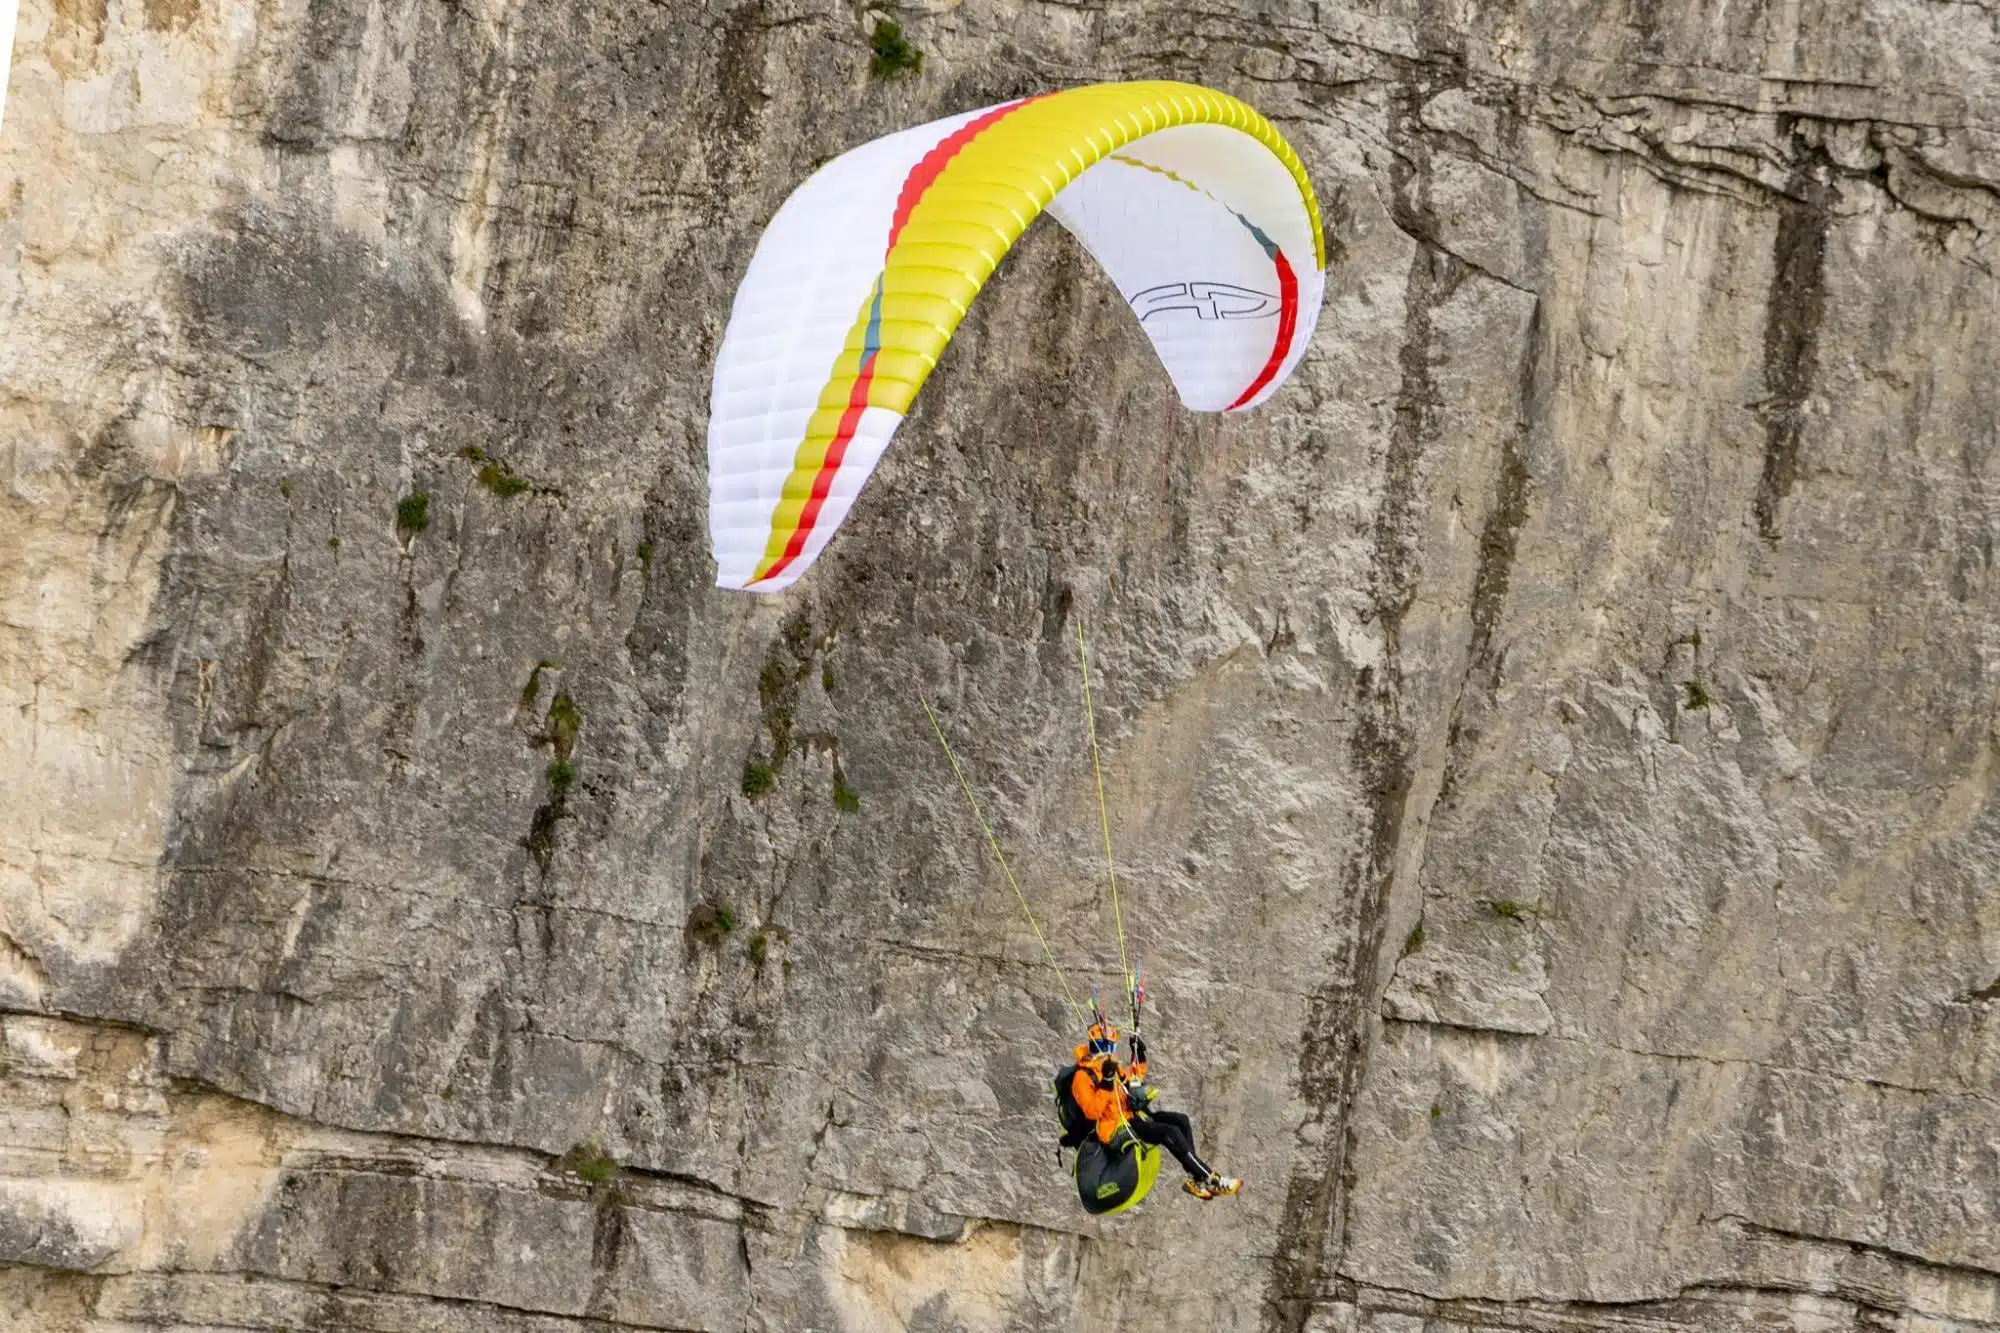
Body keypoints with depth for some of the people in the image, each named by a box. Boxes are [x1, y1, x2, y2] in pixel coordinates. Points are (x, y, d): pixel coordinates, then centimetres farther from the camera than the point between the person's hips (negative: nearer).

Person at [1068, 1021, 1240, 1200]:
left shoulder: (1113, 1067, 16)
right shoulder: (1082, 1077, -10)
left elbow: (1135, 1077, 35)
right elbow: (1092, 1111, -22)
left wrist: (1139, 1054, 20)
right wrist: (1106, 1083, -29)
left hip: (1134, 1114, 9)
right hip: (1118, 1127, -9)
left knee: (1181, 1120, -6)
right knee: (1171, 1133, -23)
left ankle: (1196, 1179, -6)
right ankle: (1211, 1180, -21)